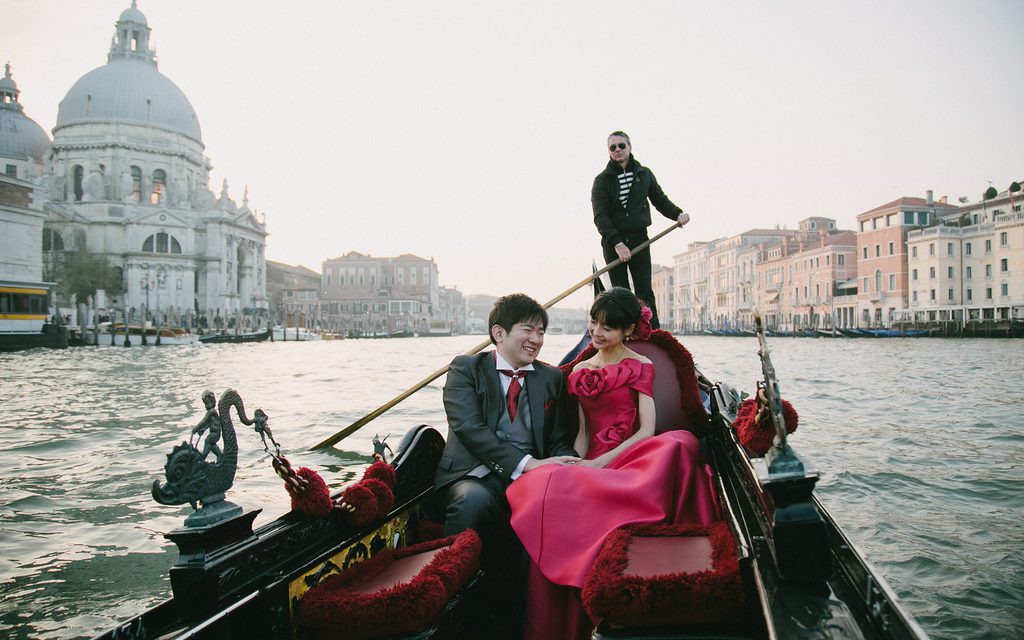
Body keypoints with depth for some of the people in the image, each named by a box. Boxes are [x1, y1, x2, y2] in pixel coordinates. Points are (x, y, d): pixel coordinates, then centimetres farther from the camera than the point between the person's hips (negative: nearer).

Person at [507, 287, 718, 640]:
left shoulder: (639, 367, 6)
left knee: (679, 443, -39)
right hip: (591, 466, 3)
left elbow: (646, 430, -3)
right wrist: (575, 465, -4)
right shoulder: (579, 372, 19)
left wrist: (602, 462, -13)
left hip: (628, 460, -3)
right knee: (545, 487, -33)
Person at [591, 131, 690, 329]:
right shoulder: (602, 180, 1)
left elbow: (660, 200, 19)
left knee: (645, 293, -5)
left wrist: (678, 214, -2)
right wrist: (617, 243, -21)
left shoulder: (645, 174, 10)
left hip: (639, 240, 1)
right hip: (612, 242, -1)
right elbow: (600, 216, -9)